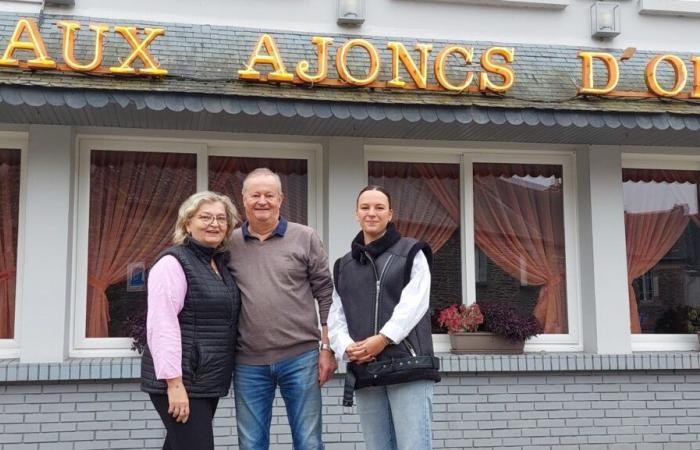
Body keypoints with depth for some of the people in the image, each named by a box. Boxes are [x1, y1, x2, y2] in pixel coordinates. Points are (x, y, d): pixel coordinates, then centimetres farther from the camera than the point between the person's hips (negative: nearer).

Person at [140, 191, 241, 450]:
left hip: (207, 380, 8)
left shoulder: (220, 264, 14)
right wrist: (174, 383, -22)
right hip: (180, 381, -8)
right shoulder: (173, 263, -11)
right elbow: (161, 326, -18)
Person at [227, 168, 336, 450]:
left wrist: (327, 348, -2)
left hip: (301, 357, -1)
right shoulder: (229, 244, 6)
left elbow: (326, 295, 3)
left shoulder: (305, 239, 2)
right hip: (248, 363, 2)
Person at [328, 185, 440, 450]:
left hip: (408, 366, -4)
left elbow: (413, 304, -6)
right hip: (364, 371, 5)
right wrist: (346, 346, -9)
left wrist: (383, 338, -18)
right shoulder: (344, 266, 18)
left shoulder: (411, 252, 6)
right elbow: (336, 316, 11)